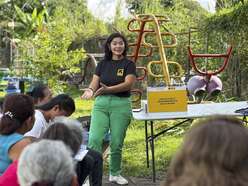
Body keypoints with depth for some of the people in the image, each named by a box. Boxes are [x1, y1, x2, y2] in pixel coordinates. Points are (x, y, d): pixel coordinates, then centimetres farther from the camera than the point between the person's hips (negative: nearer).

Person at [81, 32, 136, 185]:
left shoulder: (129, 64, 2)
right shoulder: (102, 64, 12)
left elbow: (128, 84, -13)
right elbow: (94, 84, 6)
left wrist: (108, 89, -28)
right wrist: (90, 90, -19)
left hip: (121, 104, -2)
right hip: (101, 104, 2)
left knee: (116, 142, 3)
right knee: (94, 139, -13)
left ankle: (115, 174, 22)